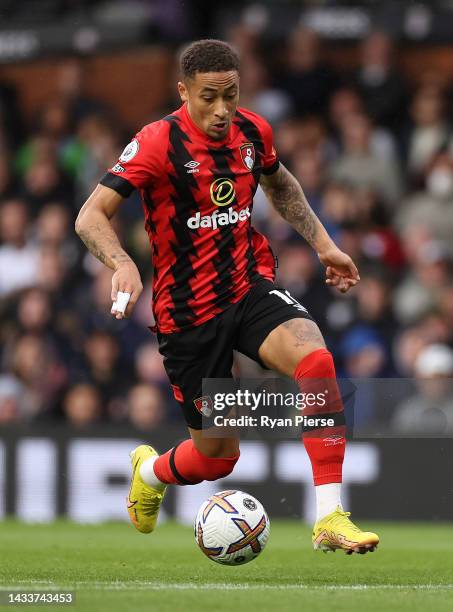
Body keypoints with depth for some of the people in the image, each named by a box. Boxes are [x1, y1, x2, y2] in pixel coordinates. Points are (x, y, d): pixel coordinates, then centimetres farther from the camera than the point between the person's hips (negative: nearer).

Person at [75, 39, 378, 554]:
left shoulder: (253, 132, 1)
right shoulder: (158, 143, -15)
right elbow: (90, 216, -22)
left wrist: (322, 244, 17)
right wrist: (123, 264, -40)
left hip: (251, 288, 3)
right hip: (188, 312, -3)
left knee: (315, 359, -29)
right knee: (217, 457, 5)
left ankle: (330, 518, -26)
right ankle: (150, 470, 44)